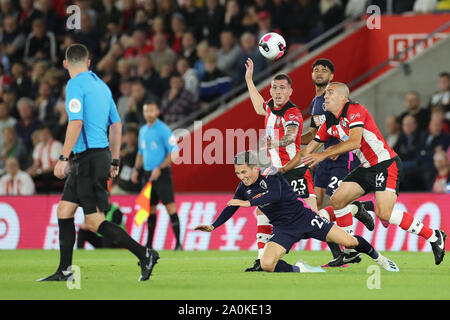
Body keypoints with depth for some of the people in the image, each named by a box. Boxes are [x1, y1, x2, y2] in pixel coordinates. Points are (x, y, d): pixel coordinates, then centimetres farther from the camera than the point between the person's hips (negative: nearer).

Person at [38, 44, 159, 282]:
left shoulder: (75, 85, -11)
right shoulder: (101, 85, 15)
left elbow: (76, 124, -21)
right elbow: (116, 124, 18)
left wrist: (63, 159, -20)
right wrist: (114, 160, 22)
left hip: (90, 158, -9)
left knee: (95, 222, -9)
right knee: (64, 210, 12)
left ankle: (144, 254, -10)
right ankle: (64, 271, 12)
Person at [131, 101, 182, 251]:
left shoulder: (163, 130, -9)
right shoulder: (143, 130, 14)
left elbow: (174, 153, -13)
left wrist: (159, 169, -19)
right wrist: (136, 169, 13)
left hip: (162, 174, -7)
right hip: (147, 174, 7)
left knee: (170, 206, -10)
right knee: (150, 208, 9)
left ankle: (178, 242, -11)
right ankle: (149, 243, 15)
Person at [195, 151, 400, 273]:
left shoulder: (270, 174, -16)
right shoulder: (244, 188, 1)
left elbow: (275, 195, -35)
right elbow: (231, 208, 15)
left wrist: (249, 203, -38)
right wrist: (213, 226, 7)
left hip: (303, 218, -4)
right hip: (283, 230, 4)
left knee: (349, 242, -6)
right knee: (266, 265, -23)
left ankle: (378, 257, 23)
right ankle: (300, 270, 0)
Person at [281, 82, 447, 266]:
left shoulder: (354, 110, -13)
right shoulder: (330, 124, 12)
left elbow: (355, 141, -26)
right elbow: (307, 151, 18)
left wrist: (324, 154, -26)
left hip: (386, 163, -9)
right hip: (367, 168, 9)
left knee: (384, 213, -22)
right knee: (337, 201, 1)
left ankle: (434, 237, -9)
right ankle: (351, 250, 12)